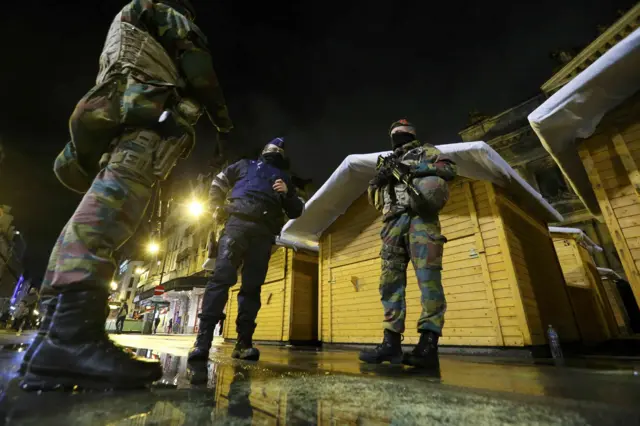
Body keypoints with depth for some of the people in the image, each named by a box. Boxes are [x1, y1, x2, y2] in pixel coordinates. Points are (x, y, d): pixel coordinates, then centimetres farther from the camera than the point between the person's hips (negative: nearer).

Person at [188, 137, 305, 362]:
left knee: (252, 286, -3)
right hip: (238, 222, -1)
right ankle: (203, 339, -16)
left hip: (264, 232, 2)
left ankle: (244, 343, 0)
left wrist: (288, 193, 2)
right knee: (221, 277, -16)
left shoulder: (284, 177, 29)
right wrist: (217, 208, 13)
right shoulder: (245, 165, 26)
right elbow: (218, 182, 28)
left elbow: (297, 211, 22)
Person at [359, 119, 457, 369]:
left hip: (419, 216, -4)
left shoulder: (425, 151, 21)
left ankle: (428, 345, -16)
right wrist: (377, 180, 2)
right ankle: (391, 343, -5)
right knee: (390, 280, -5)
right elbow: (373, 199, 24)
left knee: (428, 277, -14)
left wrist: (415, 168, -7)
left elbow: (450, 169, 2)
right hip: (394, 222, 5)